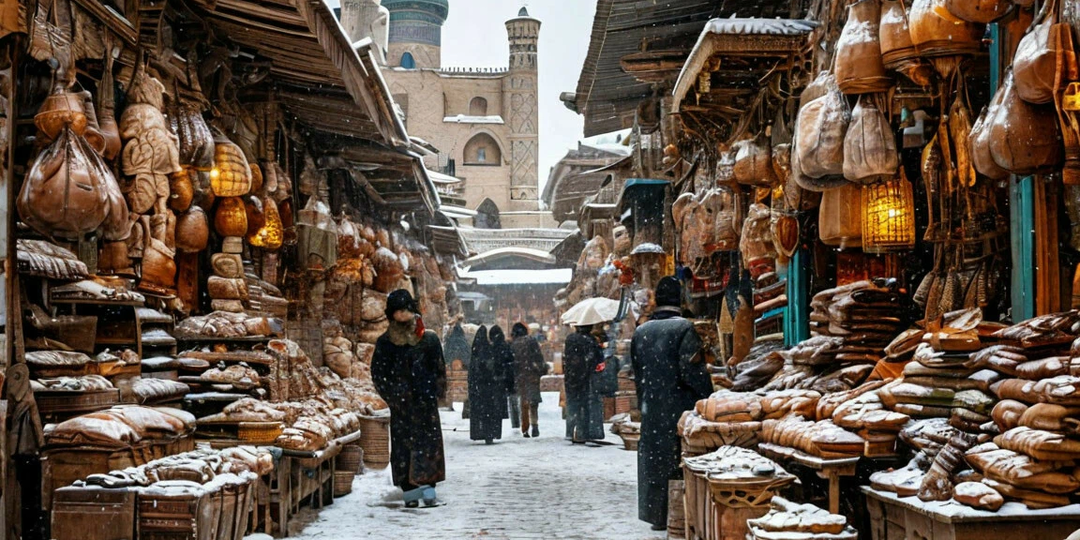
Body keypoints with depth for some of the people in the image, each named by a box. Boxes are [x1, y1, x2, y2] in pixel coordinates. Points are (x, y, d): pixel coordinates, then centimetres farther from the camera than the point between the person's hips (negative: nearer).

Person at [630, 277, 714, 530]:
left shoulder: (641, 332, 6)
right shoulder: (683, 328, -13)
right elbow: (692, 370, -17)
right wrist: (708, 398, -5)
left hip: (651, 409, 5)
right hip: (680, 409, -5)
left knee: (654, 459, 11)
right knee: (680, 462, 1)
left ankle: (658, 515, 16)